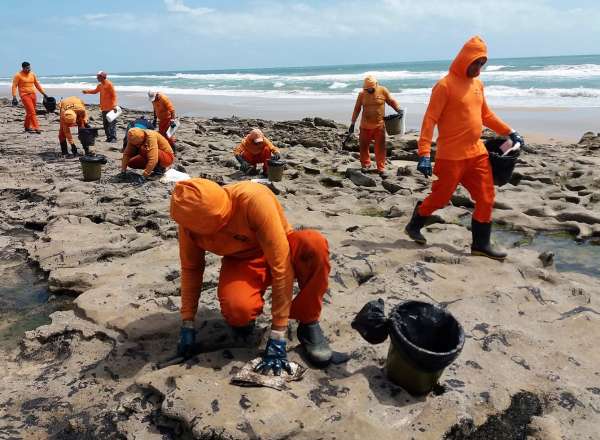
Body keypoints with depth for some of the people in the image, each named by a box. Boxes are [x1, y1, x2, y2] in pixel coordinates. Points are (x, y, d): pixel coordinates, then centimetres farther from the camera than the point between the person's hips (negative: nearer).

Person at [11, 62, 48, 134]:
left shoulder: (32, 74, 11)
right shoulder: (18, 75, -3)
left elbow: (37, 84, 19)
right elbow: (14, 86, -5)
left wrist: (44, 93, 16)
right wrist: (14, 97, -14)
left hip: (33, 95, 6)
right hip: (24, 95, -5)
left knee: (29, 112, 12)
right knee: (32, 112, -14)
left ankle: (27, 126, 25)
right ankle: (36, 128, -16)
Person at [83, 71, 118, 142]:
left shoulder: (109, 84, -10)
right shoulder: (100, 85, 14)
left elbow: (114, 95, -14)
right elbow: (95, 91, 32)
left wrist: (114, 105, -21)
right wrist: (87, 91, 18)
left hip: (110, 108, -9)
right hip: (104, 108, 9)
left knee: (112, 123, -8)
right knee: (105, 124, 10)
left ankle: (113, 138, -7)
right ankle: (109, 137, 15)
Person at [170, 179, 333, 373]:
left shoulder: (253, 199, -36)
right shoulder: (192, 218, -21)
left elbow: (280, 266, -33)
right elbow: (191, 268, -5)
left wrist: (277, 335, -31)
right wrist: (187, 324, -7)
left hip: (279, 252, -1)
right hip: (241, 262, 2)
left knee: (315, 244, -37)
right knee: (237, 308, -33)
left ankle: (308, 322, -14)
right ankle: (244, 318, 6)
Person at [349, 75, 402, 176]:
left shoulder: (383, 91, -5)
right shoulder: (362, 94, -2)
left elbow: (392, 101, 5)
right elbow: (357, 109, 5)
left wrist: (399, 110, -12)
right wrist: (352, 123, 4)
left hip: (379, 125, -1)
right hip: (365, 126, 1)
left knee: (380, 148, 3)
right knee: (364, 145, 9)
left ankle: (381, 168, 13)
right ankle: (365, 164, 29)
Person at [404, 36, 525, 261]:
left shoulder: (478, 84, 12)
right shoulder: (445, 85, -11)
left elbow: (486, 114, 24)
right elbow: (430, 120, -16)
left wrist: (509, 132, 19)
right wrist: (424, 153, -23)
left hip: (477, 152, 7)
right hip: (451, 156, -7)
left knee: (486, 198, 5)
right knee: (440, 197, 5)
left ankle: (481, 244, 17)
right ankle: (414, 226, 29)